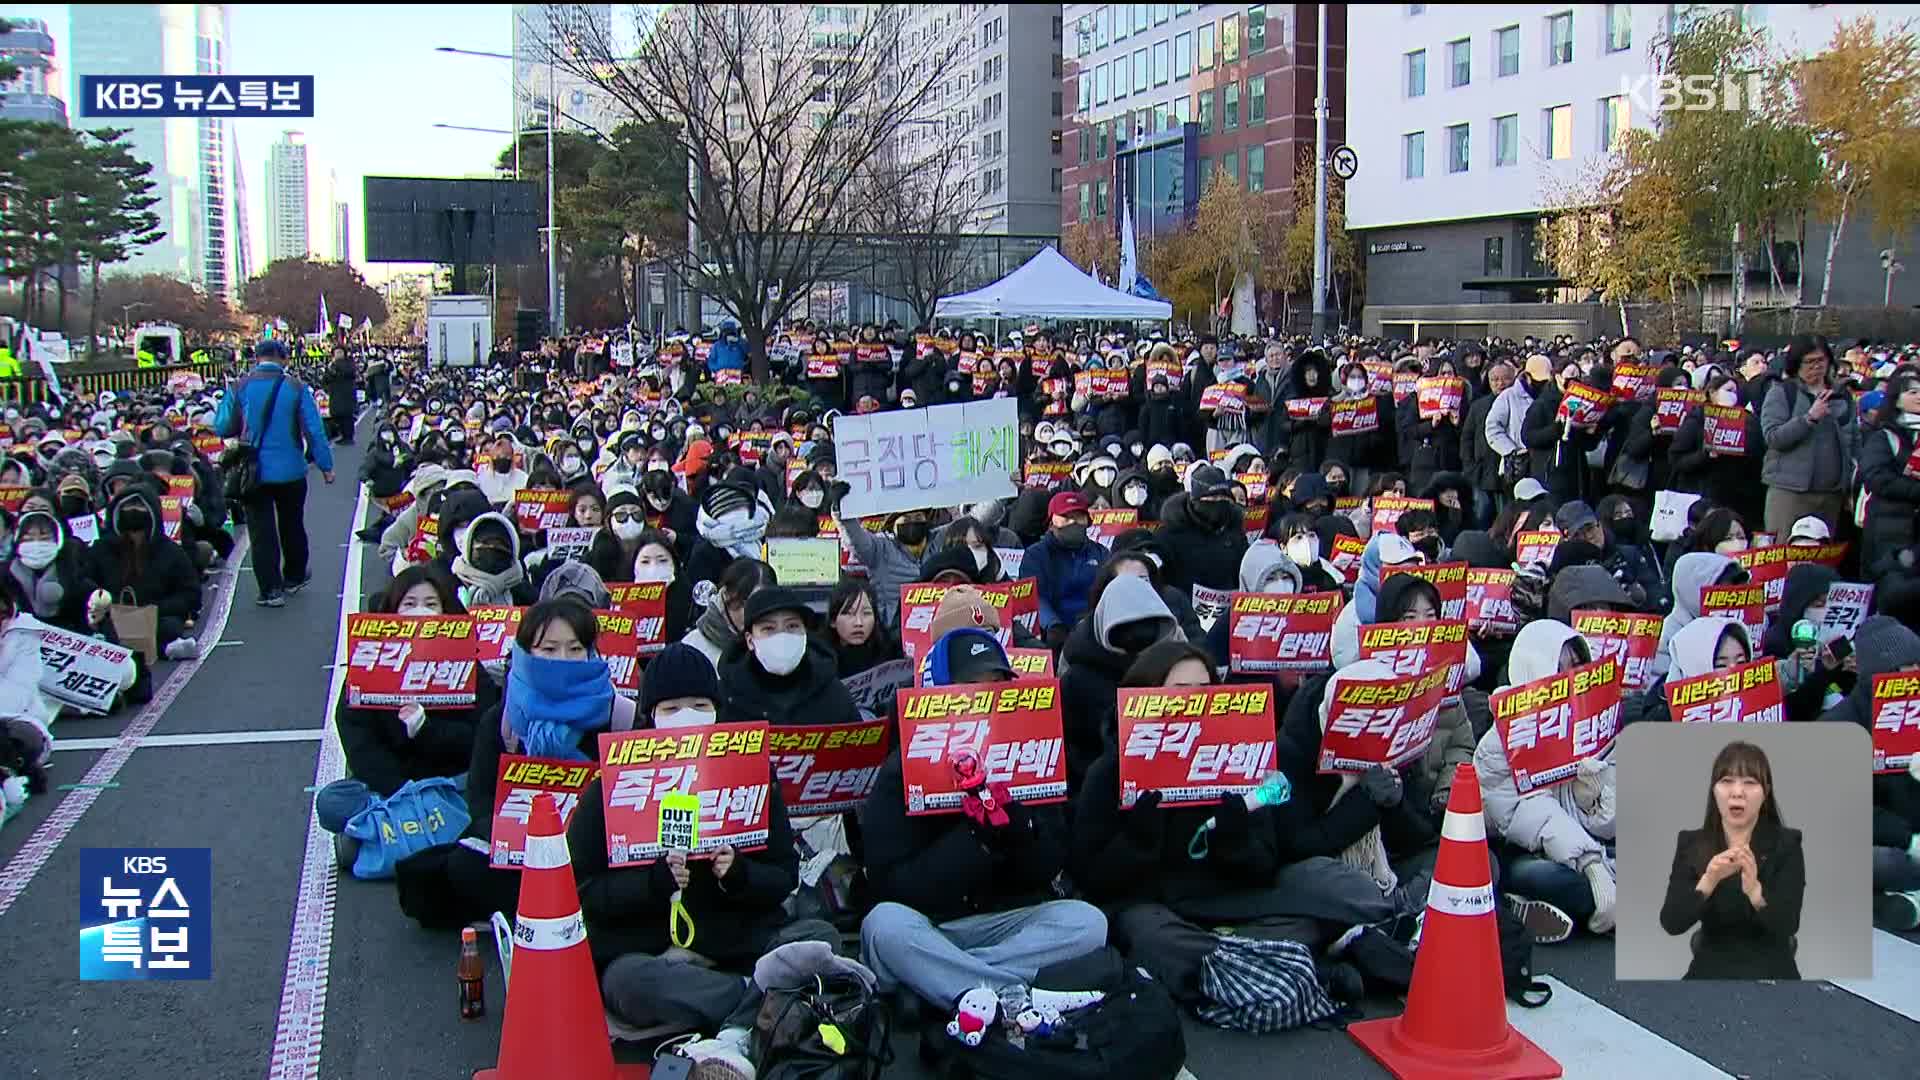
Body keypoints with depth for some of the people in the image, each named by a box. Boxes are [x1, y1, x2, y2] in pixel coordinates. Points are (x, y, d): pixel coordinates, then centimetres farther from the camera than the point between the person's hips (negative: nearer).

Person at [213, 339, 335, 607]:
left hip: (253, 472, 0)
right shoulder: (296, 388, -8)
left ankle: (270, 590, 3)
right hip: (291, 471, 1)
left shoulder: (239, 388, -6)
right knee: (292, 525, 19)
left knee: (262, 531, 5)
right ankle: (294, 577, 33)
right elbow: (314, 431, -8)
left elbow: (221, 428, -3)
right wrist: (325, 465, -1)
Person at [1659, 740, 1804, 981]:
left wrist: (1754, 889, -31)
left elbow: (1788, 926, -14)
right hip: (1710, 972, 1)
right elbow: (1671, 923, -10)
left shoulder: (1786, 844, -3)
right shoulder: (1691, 844, 1)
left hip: (1769, 973, 0)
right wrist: (1708, 881, -25)